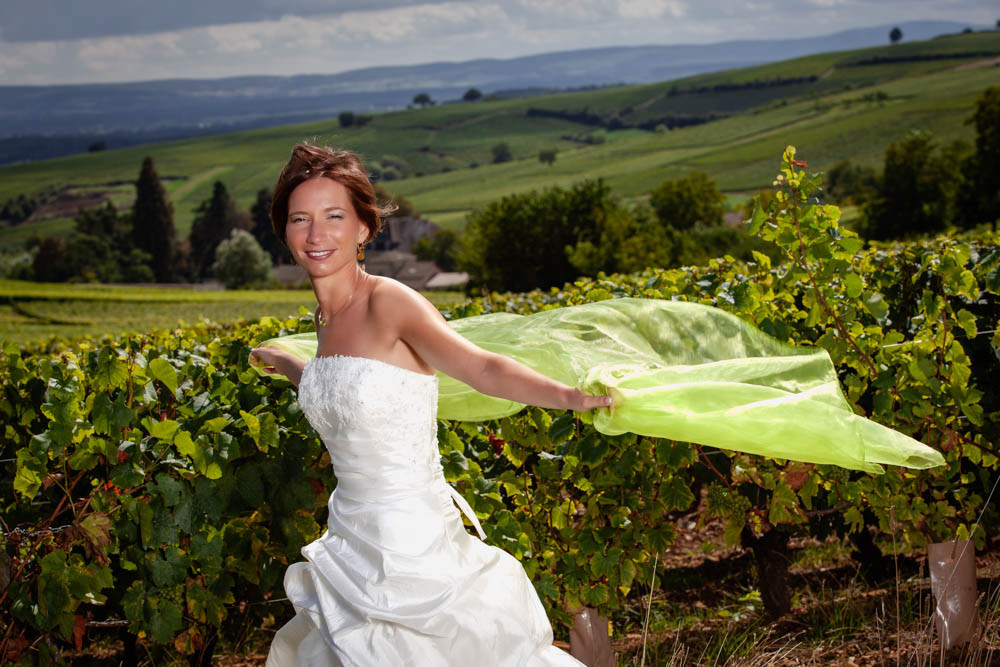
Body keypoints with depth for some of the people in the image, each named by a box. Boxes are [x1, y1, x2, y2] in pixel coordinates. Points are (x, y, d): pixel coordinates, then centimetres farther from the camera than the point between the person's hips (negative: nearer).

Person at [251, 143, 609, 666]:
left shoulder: (389, 302, -15)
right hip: (352, 547, 7)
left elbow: (482, 369, -28)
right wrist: (284, 365, 42)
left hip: (410, 546, -7)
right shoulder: (326, 317, 6)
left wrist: (571, 396, -44)